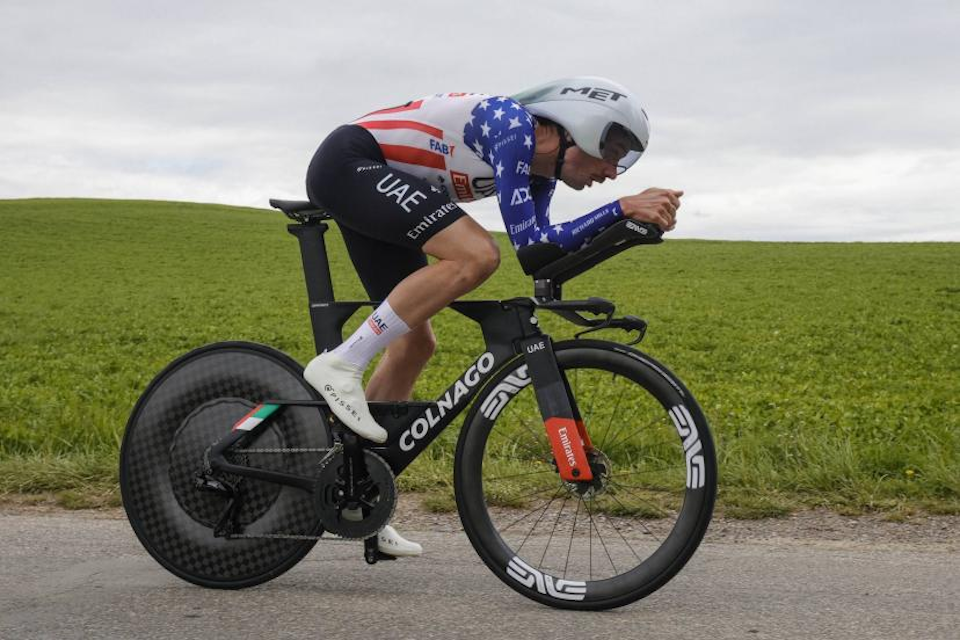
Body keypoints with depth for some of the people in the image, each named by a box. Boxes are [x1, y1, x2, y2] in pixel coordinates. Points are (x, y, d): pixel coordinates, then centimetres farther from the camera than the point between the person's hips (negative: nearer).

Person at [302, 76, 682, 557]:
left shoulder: (539, 167, 8)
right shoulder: (512, 126, -19)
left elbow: (544, 248, -2)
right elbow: (527, 240, -25)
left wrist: (630, 214, -8)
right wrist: (624, 208, -25)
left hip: (359, 182, 10)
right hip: (350, 161, -10)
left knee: (416, 343, 8)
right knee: (476, 256, -27)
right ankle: (340, 366, -21)